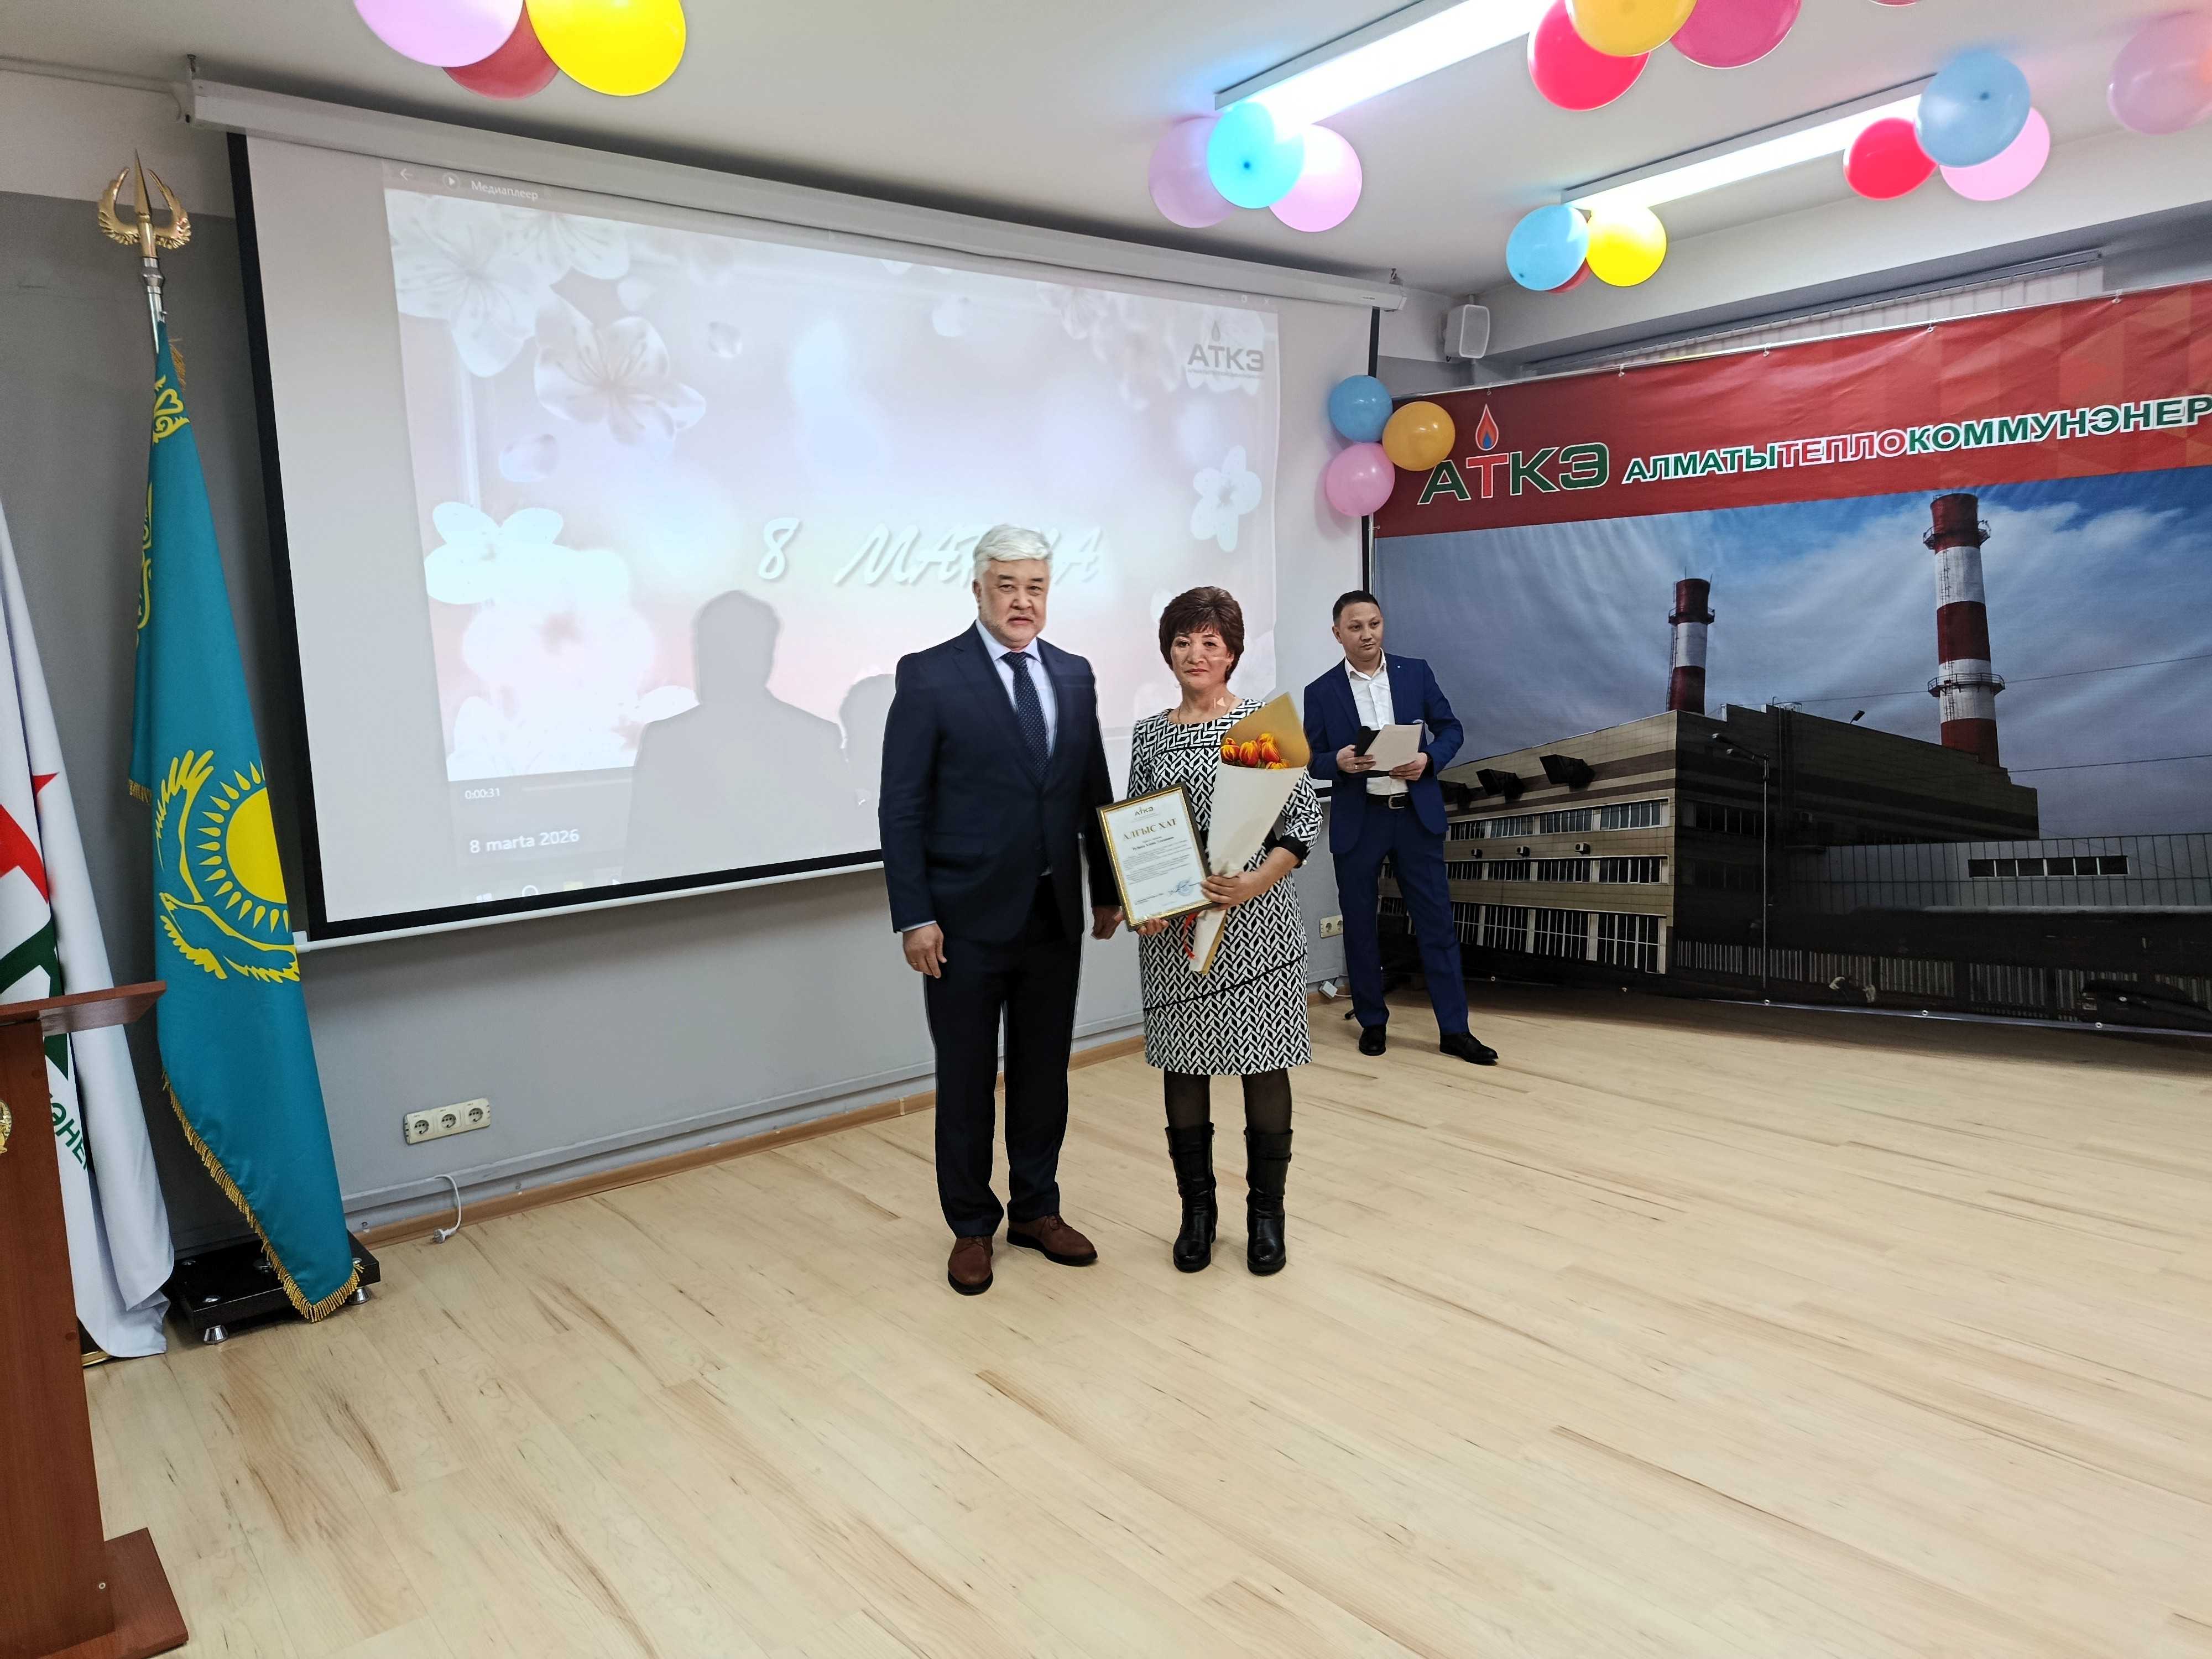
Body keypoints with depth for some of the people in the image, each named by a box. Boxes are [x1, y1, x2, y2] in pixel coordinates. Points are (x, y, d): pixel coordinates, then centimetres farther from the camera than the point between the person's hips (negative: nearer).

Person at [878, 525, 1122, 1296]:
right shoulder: (929, 676, -8)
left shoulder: (1074, 675, 7)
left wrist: (1106, 890, 12)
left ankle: (1036, 1210, 32)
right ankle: (972, 1226, 26)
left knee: (1044, 1072, 15)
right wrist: (915, 917, -13)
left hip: (1055, 915, 5)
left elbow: (1094, 792, 12)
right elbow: (901, 806, -9)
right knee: (966, 1080, 9)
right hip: (968, 918, -4)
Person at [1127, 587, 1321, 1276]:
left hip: (1255, 921, -3)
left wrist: (1258, 880, -17)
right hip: (1173, 928, 3)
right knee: (1183, 1064, 9)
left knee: (1265, 1063, 4)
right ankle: (1197, 1209, 25)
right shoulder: (1148, 735, 8)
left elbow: (1306, 817, -4)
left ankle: (1266, 1212, 20)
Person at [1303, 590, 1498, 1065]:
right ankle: (1372, 1022, 22)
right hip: (1357, 821, 0)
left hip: (1416, 813, 1)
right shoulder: (1321, 692, 2)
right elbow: (1311, 760, 2)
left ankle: (1454, 1028, 8)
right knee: (1359, 925, 7)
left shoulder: (1416, 672, 5)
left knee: (1436, 919, 2)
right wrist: (1338, 761, -20)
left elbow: (1451, 729, 7)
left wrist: (1429, 759, -13)